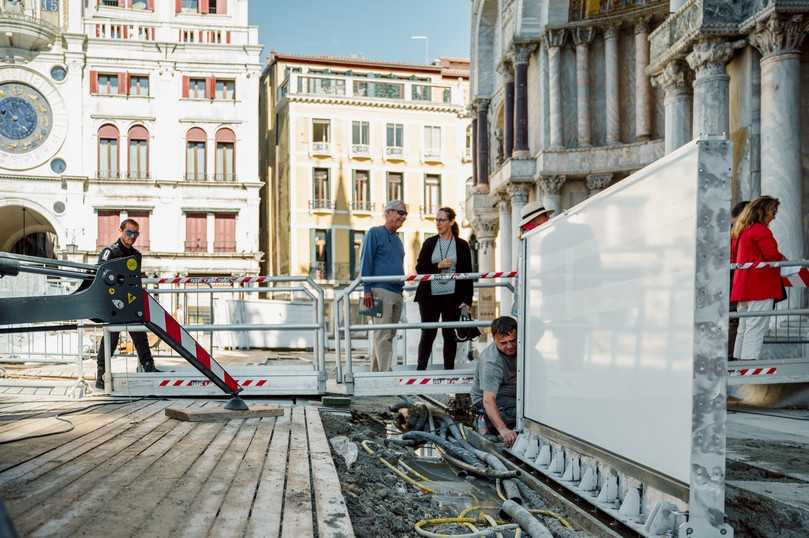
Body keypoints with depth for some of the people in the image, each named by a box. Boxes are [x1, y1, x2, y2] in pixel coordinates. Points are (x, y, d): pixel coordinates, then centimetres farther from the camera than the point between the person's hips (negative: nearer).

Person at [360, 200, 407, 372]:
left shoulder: (397, 239, 21)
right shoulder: (375, 233, -1)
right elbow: (366, 262, -8)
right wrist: (367, 290, -15)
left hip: (397, 294, 8)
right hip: (381, 291, -8)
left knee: (389, 336, 9)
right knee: (383, 335, -11)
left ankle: (375, 372, 16)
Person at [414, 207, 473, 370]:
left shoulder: (462, 245, 4)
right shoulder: (429, 243, 9)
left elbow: (467, 274, 3)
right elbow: (419, 268, 6)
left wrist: (467, 299, -4)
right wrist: (438, 266, -11)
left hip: (452, 296, -1)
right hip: (430, 296, 1)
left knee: (449, 334, 5)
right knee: (428, 333, 2)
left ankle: (449, 370, 14)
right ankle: (421, 369, 9)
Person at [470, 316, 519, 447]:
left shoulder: (517, 346, -10)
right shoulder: (491, 362, -30)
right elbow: (488, 400, -38)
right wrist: (503, 429, -48)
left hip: (514, 395, 9)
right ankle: (487, 422, -10)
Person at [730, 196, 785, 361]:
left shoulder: (739, 231, 18)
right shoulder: (760, 230, -10)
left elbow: (733, 259, 24)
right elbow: (772, 255, -18)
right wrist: (783, 259, 1)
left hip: (743, 288, 9)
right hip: (761, 287, -9)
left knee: (744, 329, 13)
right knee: (756, 329, -9)